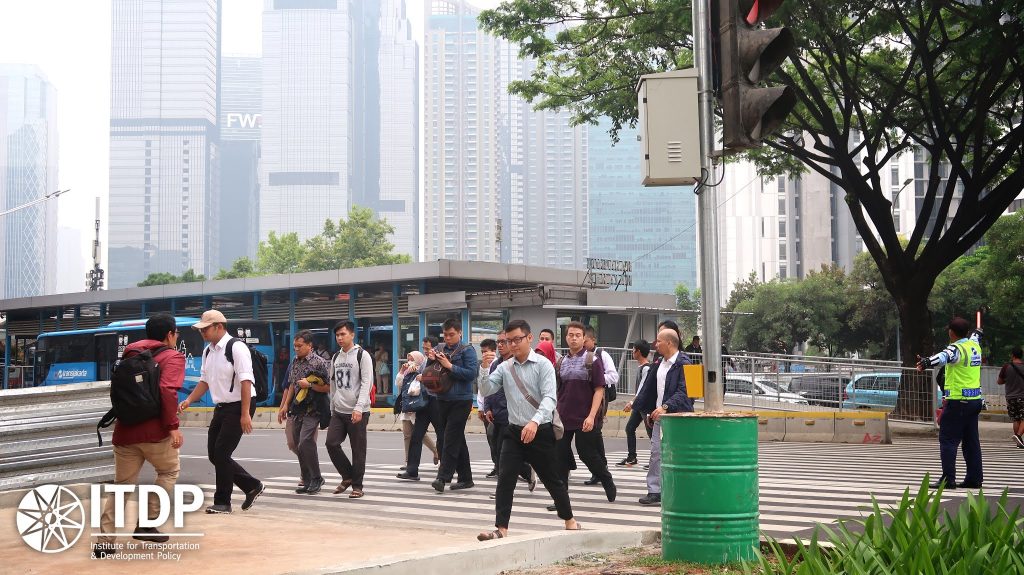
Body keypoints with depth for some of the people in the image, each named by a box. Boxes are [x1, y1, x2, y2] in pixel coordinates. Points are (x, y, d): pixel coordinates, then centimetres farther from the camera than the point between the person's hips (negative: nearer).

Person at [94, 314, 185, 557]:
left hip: (125, 429, 5)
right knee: (170, 471, 20)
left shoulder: (132, 353, 18)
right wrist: (173, 426, -20)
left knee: (122, 485, 12)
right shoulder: (173, 357, -2)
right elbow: (167, 390, -18)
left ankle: (104, 541, 1)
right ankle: (146, 524, 14)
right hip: (155, 430, -5)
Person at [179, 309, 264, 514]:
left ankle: (222, 502, 5)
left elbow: (245, 381, -20)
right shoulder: (208, 351, 10)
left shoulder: (236, 348, -16)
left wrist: (245, 414, -24)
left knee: (221, 453, -9)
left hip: (239, 406, -9)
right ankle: (252, 486, 22)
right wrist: (189, 400, 4)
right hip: (221, 407, 9)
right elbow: (204, 381, 19)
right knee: (214, 454, 9)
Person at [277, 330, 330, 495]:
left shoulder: (319, 362, -9)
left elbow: (328, 388, -10)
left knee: (305, 443, -18)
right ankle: (307, 481, 16)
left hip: (312, 409, -7)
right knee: (298, 445, 7)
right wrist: (285, 406, 18)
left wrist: (309, 385, -16)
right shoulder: (295, 362, 13)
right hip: (297, 409, 7)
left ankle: (316, 479, -4)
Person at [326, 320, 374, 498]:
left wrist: (359, 408, -21)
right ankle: (348, 476, 14)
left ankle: (357, 486, 10)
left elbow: (366, 383, -12)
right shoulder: (335, 358, 14)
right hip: (338, 411, 6)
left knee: (358, 449, 0)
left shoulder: (362, 356, -5)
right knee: (331, 443, -4)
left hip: (358, 412, -6)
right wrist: (332, 408, 15)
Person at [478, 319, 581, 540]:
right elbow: (487, 390, -2)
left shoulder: (543, 365, -8)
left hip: (540, 431, -3)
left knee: (552, 479, 10)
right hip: (514, 431, 3)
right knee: (505, 480, -8)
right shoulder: (504, 367, 5)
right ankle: (501, 529, -6)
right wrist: (484, 368, -19)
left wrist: (534, 422, -32)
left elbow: (549, 398, -17)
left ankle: (570, 520, 29)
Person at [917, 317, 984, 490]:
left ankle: (948, 479, -11)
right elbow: (974, 337, 36)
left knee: (948, 440, -6)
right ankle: (974, 478, 19)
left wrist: (927, 362, -55)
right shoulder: (975, 345, 10)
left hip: (958, 402, -8)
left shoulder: (957, 348, -15)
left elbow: (944, 357, -37)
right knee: (972, 440, 14)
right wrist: (978, 332, 59)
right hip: (975, 400, 8)